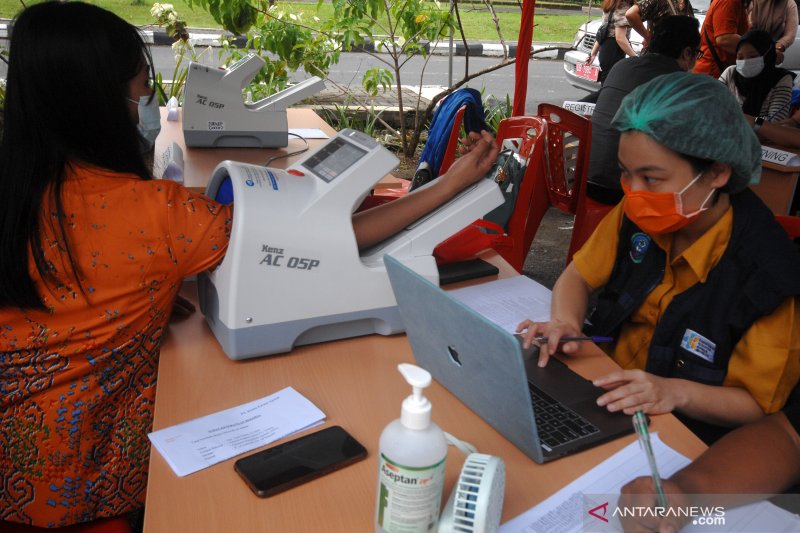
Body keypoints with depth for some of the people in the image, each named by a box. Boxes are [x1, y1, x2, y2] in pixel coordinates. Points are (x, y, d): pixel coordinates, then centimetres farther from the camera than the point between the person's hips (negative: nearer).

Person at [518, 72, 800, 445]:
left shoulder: (765, 275, -22)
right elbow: (578, 276, 4)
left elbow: (757, 404, -13)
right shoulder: (638, 215, -8)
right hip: (600, 384, 5)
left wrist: (675, 392, -31)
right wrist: (565, 323, -18)